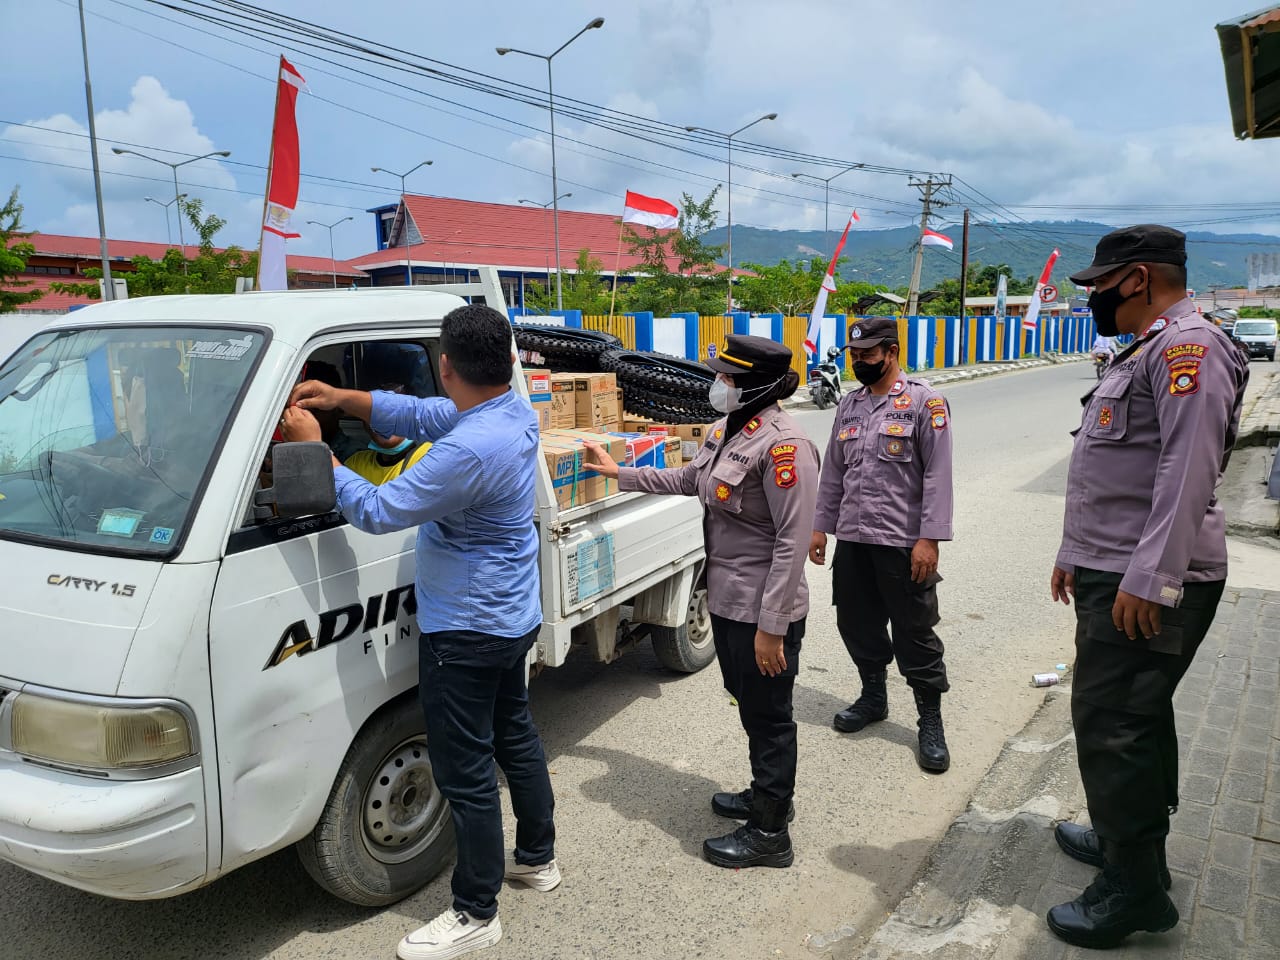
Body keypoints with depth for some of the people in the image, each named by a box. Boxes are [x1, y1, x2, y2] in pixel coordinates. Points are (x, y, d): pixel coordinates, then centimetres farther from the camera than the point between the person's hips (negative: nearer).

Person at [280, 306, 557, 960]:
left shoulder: (470, 451, -31)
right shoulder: (515, 412, -2)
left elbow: (377, 511, -24)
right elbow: (420, 416, 6)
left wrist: (315, 449, -14)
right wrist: (341, 399, -4)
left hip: (468, 632, -10)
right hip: (513, 617, 10)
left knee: (466, 772, 5)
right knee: (515, 738, 24)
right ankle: (537, 858, 42)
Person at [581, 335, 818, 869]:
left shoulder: (782, 444, -23)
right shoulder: (728, 430, 6)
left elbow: (792, 540, -24)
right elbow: (689, 480, 23)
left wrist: (771, 626, -23)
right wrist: (619, 473, 25)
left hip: (762, 611, -9)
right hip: (728, 600, 9)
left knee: (767, 715, 7)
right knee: (749, 703, 24)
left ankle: (768, 833, 24)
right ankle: (767, 795, 45)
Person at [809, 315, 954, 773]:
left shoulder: (924, 401, -6)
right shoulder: (849, 405, 12)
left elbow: (937, 475, -11)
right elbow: (833, 472, 16)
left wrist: (929, 538, -17)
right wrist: (820, 526, 13)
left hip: (903, 541, -6)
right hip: (852, 538, 6)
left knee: (915, 632, 2)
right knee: (857, 623, 15)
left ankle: (931, 722, 17)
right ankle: (873, 697, 36)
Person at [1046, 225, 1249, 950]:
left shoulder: (1188, 344, -13)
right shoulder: (1145, 353, 20)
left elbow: (1189, 467, -24)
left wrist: (1149, 578, -27)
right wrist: (1077, 554, 23)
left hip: (1148, 585, -10)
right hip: (1115, 575, 10)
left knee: (1113, 726, -6)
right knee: (1135, 717, 19)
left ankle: (1136, 891, 7)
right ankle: (1129, 841, 34)